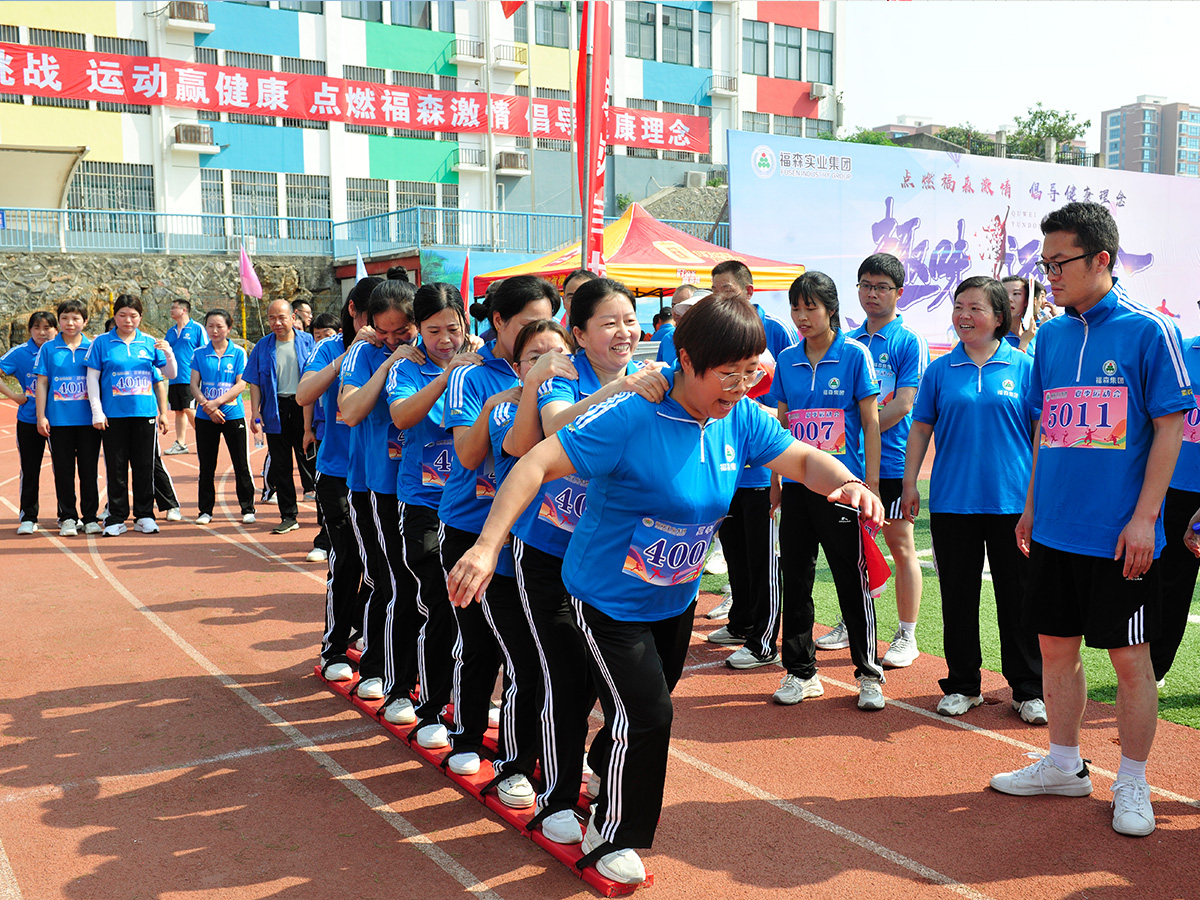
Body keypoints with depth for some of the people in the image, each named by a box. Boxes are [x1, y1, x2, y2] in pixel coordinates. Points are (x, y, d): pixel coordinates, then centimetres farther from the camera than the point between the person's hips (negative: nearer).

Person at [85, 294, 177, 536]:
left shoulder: (149, 343, 6)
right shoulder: (102, 343, 2)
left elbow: (170, 375, 10)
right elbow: (92, 378, 3)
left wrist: (169, 353, -9)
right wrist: (97, 412, -3)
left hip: (145, 414, 1)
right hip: (114, 415, -1)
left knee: (145, 466, 5)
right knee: (116, 468, 3)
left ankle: (144, 516, 15)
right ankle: (116, 518, 11)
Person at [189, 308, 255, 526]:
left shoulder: (238, 353, 1)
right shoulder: (199, 354, 6)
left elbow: (241, 384, -6)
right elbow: (194, 385, 2)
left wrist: (217, 402, -15)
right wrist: (207, 407, -13)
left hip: (233, 414, -2)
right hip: (205, 418, 2)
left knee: (241, 464, -1)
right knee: (206, 466, 7)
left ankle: (248, 509, 10)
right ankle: (205, 510, 17)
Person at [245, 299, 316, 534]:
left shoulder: (307, 341, 3)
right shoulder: (262, 347, 8)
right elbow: (254, 382, 8)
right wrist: (255, 410, -3)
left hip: (303, 408, -2)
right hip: (276, 411, 2)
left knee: (308, 460, 0)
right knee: (280, 466, 5)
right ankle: (288, 516, 12)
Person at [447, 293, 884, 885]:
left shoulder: (739, 418, -9)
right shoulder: (631, 415, -30)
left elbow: (804, 459, -2)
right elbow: (538, 463, -32)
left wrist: (849, 484, -25)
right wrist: (487, 546, -41)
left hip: (676, 599, 7)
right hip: (609, 598, -7)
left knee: (647, 710, 23)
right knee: (646, 716, -6)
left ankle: (606, 784, 51)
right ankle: (611, 837, 20)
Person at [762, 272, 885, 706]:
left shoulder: (854, 354, -3)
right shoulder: (786, 360, 8)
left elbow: (870, 422, -3)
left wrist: (871, 482, -7)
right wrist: (775, 481, 12)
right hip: (797, 485, 4)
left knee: (853, 580, 1)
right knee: (795, 579, 9)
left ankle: (868, 673, 15)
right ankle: (800, 671, 21)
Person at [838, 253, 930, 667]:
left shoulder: (909, 343, -5)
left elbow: (902, 405, -13)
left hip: (890, 461, -5)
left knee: (901, 548, 2)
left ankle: (907, 637, 11)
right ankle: (850, 625, 28)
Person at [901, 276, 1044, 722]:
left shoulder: (1023, 367, 2)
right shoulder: (940, 369, 6)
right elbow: (921, 427, 10)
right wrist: (909, 482, 5)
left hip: (1013, 500, -2)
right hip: (951, 500, 2)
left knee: (1018, 597, 4)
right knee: (958, 595, 9)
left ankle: (1029, 690, 16)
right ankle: (962, 685, 22)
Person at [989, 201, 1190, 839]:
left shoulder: (1147, 331, -8)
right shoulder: (1051, 335, 8)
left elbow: (1170, 428, -9)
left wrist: (1144, 516, -14)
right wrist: (1031, 505, 13)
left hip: (1120, 534, -5)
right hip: (1056, 527, 6)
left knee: (1129, 657, 5)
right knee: (1056, 646, 13)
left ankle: (1132, 784, 21)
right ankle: (1063, 765, 30)